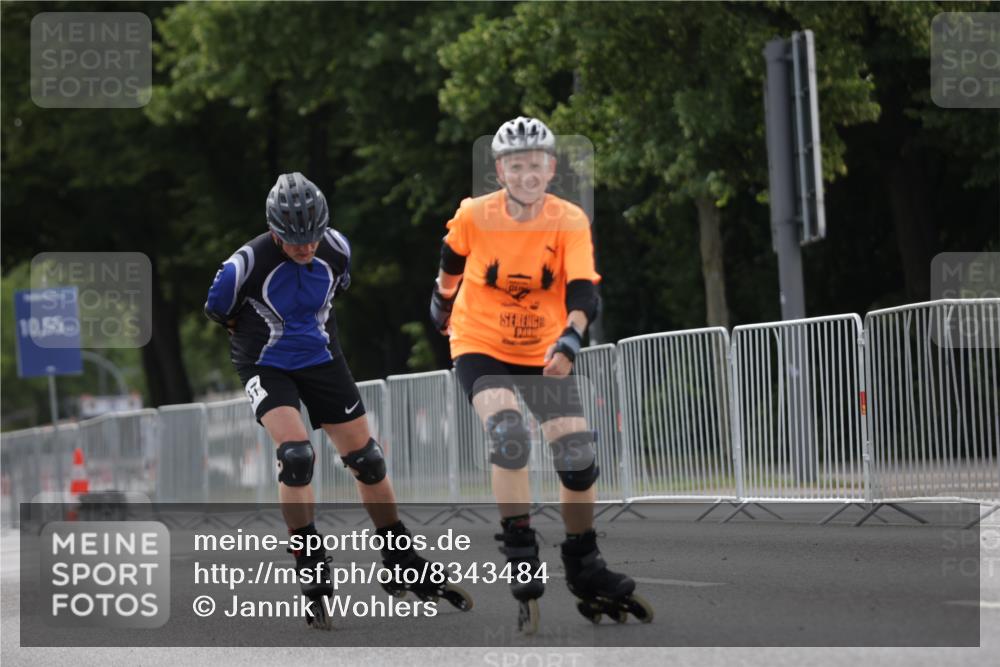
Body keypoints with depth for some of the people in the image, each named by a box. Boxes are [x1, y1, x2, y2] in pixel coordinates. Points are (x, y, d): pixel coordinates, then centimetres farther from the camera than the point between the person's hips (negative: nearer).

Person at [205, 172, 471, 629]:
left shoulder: (337, 249, -12)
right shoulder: (247, 264, -25)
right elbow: (217, 311, -6)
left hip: (322, 359, 4)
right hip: (266, 367, -4)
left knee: (367, 459, 5)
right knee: (296, 455, -24)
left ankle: (404, 566, 20)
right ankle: (313, 578, -15)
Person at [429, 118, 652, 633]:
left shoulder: (570, 222, -14)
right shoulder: (474, 216, -14)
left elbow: (583, 292, -25)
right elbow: (452, 263, 7)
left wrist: (570, 338, -44)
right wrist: (443, 304, 24)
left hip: (543, 354, 2)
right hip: (481, 348, -2)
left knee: (578, 454, -5)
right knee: (508, 434, -28)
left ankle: (584, 569, 16)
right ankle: (522, 560, -23)